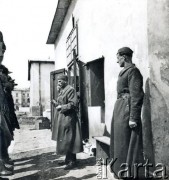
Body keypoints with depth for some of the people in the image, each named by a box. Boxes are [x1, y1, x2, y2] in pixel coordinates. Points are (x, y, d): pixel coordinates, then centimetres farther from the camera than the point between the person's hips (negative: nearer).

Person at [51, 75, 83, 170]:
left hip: (68, 118, -10)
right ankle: (68, 159, 24)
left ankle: (72, 161, 3)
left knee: (69, 140, -6)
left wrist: (62, 107, -18)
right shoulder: (62, 91, 16)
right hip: (62, 118, 10)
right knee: (64, 140, 14)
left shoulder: (70, 89, -12)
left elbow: (73, 104, -19)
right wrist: (56, 104, 7)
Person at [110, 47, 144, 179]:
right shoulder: (125, 71, 16)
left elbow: (136, 95, -18)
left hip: (127, 108, -10)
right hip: (120, 107, 10)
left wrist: (133, 118, -22)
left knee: (126, 142, -3)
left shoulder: (133, 71, -12)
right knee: (120, 140, 16)